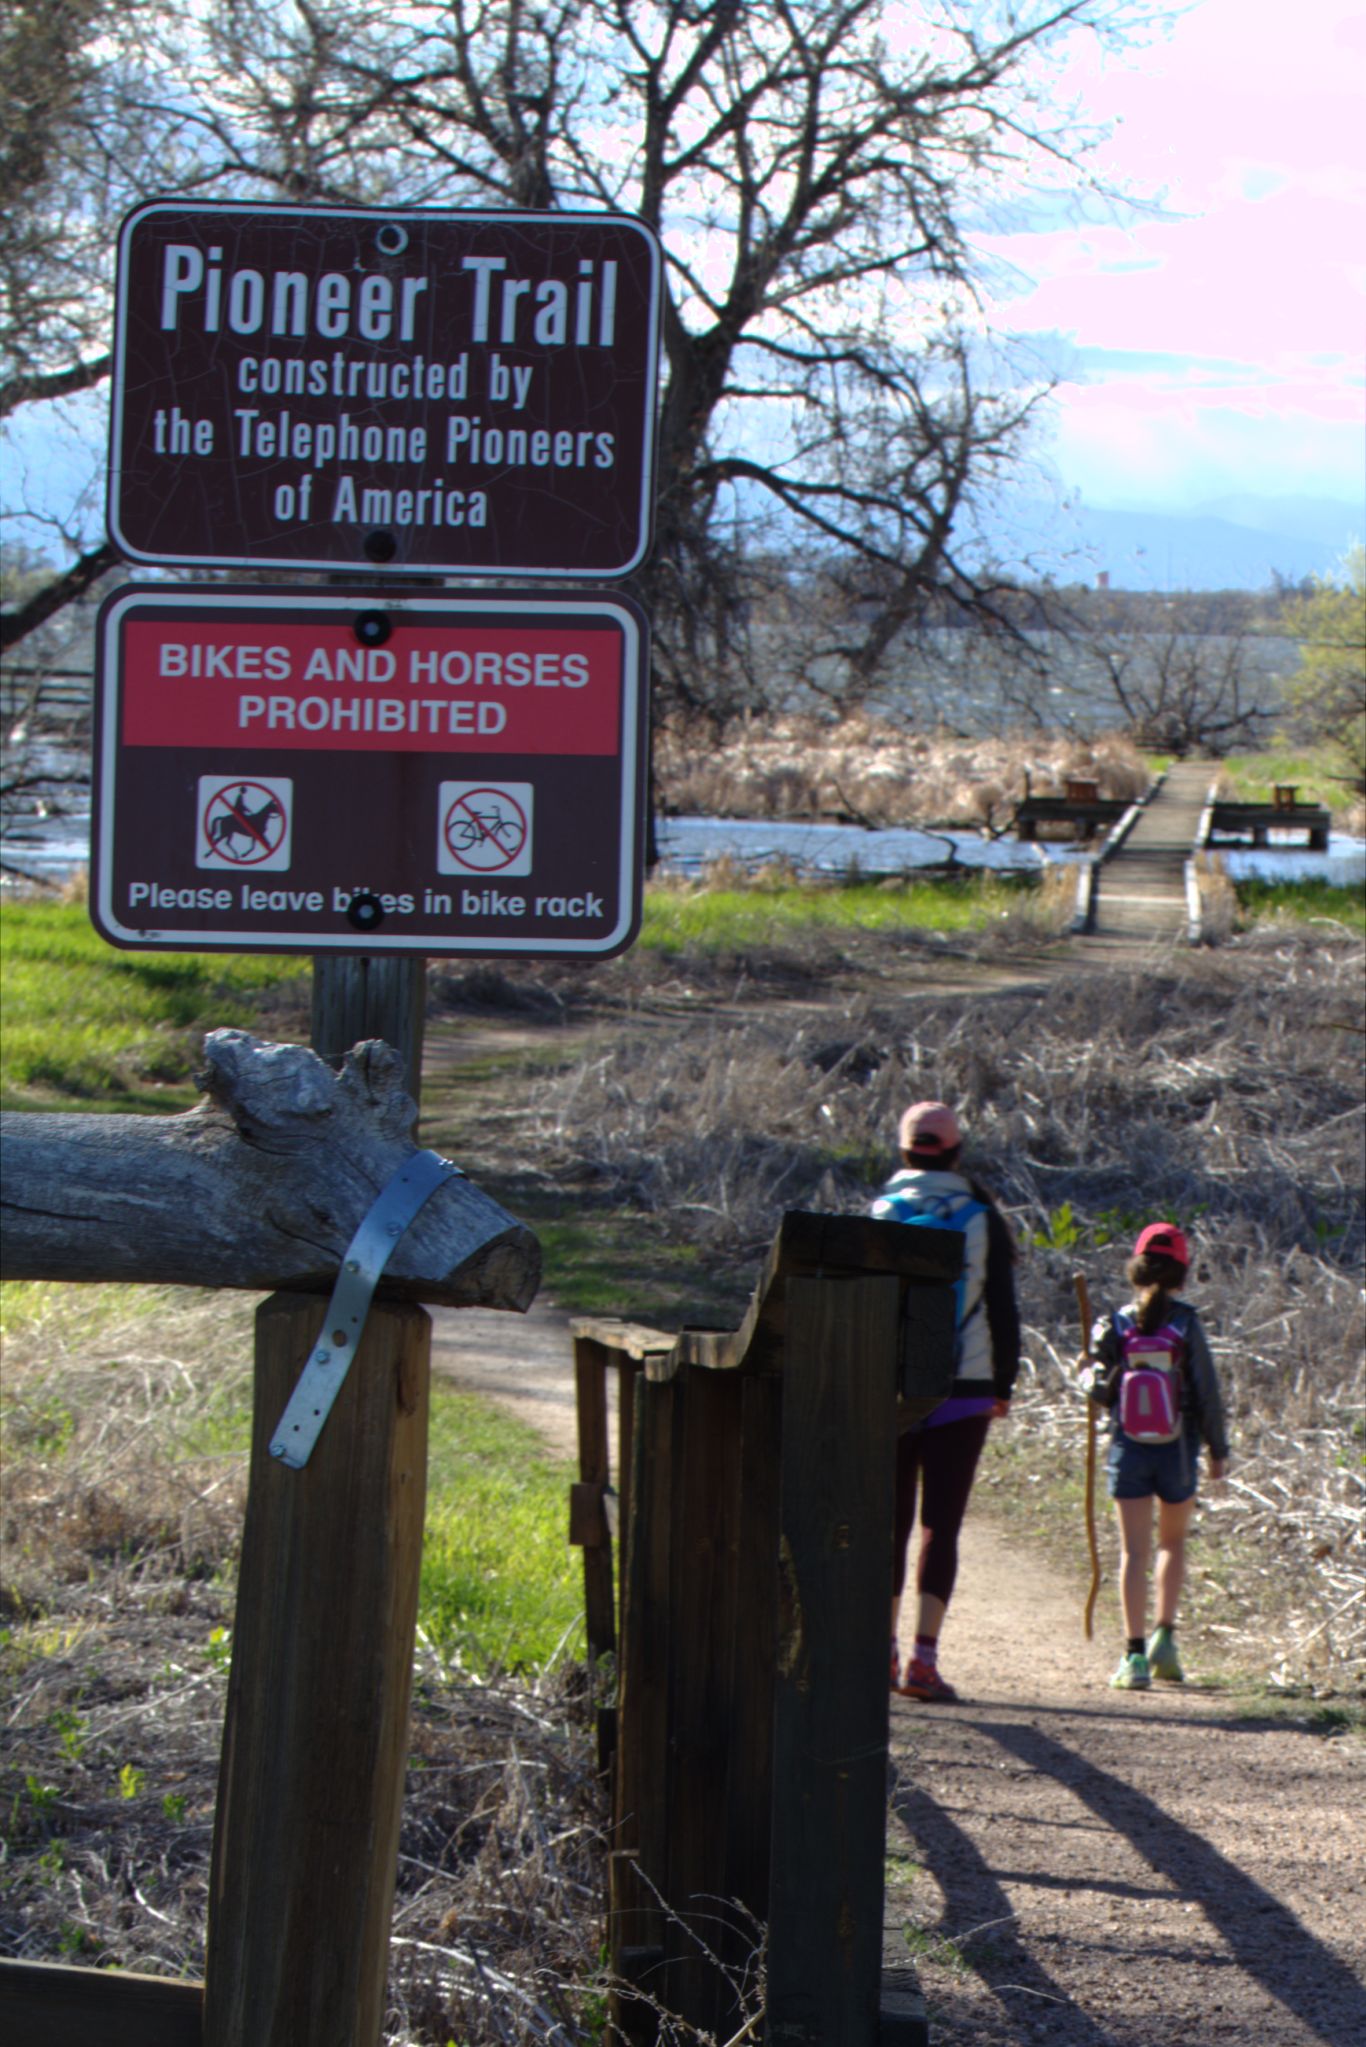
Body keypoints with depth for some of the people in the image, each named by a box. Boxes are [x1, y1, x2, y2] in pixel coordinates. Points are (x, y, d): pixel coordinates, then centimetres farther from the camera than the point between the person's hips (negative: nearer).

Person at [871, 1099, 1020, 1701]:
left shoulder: (879, 1214, 0)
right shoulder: (982, 1218, -1)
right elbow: (1002, 1311, 0)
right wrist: (1003, 1384, 11)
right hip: (962, 1394, -1)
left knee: (890, 1521, 12)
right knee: (941, 1526, -3)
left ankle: (882, 1654, 17)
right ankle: (924, 1657, -14)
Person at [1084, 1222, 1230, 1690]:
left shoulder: (1114, 1324, -5)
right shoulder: (1186, 1323, -8)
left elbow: (1099, 1391, -7)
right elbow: (1206, 1391, -5)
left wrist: (1090, 1368, 15)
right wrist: (1218, 1449, 5)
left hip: (1128, 1448, 0)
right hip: (1177, 1451, 0)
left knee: (1134, 1551, 1)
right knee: (1173, 1542, 19)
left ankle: (1135, 1655, -6)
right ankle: (1164, 1638, 10)